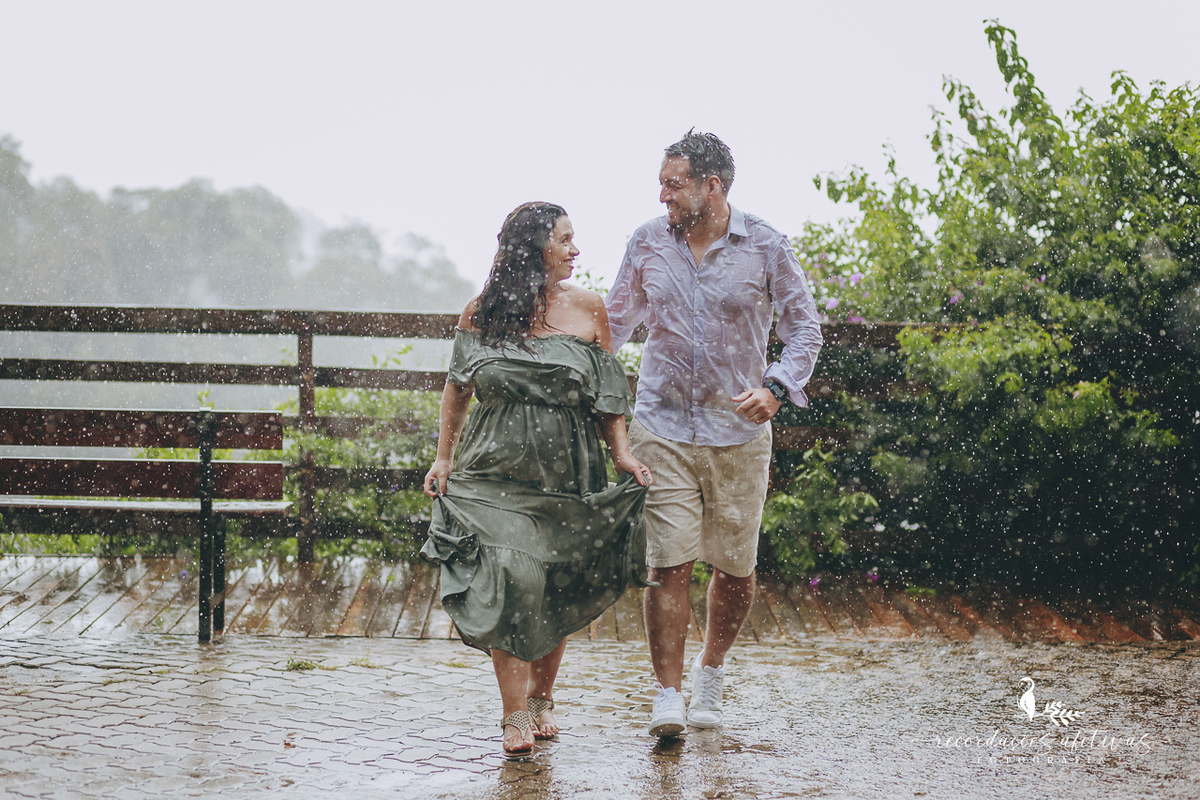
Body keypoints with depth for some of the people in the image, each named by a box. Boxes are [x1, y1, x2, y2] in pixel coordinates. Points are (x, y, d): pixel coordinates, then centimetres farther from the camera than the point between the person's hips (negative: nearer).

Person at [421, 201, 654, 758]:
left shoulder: (587, 309, 3)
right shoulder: (482, 314, 1)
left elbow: (608, 394, 8)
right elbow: (457, 389, 10)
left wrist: (622, 454, -1)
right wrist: (444, 457, 4)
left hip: (568, 475, 2)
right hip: (497, 472, -1)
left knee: (557, 595, 6)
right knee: (507, 581, -14)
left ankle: (541, 697, 25)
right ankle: (515, 715, -10)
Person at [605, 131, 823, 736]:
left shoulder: (764, 248, -3)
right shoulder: (647, 243, 3)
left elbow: (804, 328, 4)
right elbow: (615, 321, 16)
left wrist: (777, 386, -12)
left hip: (738, 431, 0)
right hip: (662, 428, 0)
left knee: (736, 570, 7)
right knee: (669, 565, -8)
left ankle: (711, 670, 32)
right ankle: (667, 697, -1)